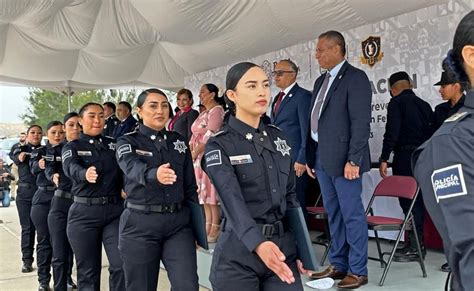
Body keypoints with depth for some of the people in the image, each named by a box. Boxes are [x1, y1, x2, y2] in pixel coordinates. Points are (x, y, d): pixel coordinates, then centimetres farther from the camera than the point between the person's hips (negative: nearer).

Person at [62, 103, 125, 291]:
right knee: (88, 270, 7)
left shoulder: (113, 144, 12)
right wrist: (85, 174, -39)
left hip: (115, 211, 1)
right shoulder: (72, 147, 4)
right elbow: (71, 168, -18)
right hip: (84, 213, -1)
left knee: (122, 265, -9)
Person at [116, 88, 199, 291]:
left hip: (179, 222, 2)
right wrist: (155, 174, -47)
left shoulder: (179, 141, 10)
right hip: (140, 224, -2)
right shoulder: (128, 142, -1)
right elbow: (133, 169, -24)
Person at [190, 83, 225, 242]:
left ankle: (216, 227, 1)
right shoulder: (203, 113, 18)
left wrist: (194, 153, -11)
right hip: (199, 157, 9)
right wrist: (192, 152, 5)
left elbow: (210, 136, -17)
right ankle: (208, 224, 18)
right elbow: (195, 135, 17)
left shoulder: (217, 110, -10)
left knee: (211, 190, -6)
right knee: (204, 191, 11)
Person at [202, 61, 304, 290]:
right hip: (238, 254, -4)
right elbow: (232, 200, -24)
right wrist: (258, 243, -40)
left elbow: (290, 195, 13)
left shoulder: (279, 138, 8)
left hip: (284, 247, 4)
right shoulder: (219, 145, -9)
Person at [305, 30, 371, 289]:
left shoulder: (355, 77, -8)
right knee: (333, 214, 14)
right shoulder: (321, 81, 16)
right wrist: (310, 156, 12)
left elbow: (361, 123, -15)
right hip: (322, 158, 8)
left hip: (343, 158, -8)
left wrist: (353, 160, -19)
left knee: (352, 215, 0)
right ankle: (338, 265, 24)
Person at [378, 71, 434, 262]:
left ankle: (414, 247, -1)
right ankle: (417, 243, 21)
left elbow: (391, 132, -13)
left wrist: (384, 159, -12)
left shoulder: (396, 103, -4)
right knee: (418, 201, 13)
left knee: (408, 201, -4)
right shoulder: (424, 104, 16)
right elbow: (431, 131, 16)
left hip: (405, 157, -7)